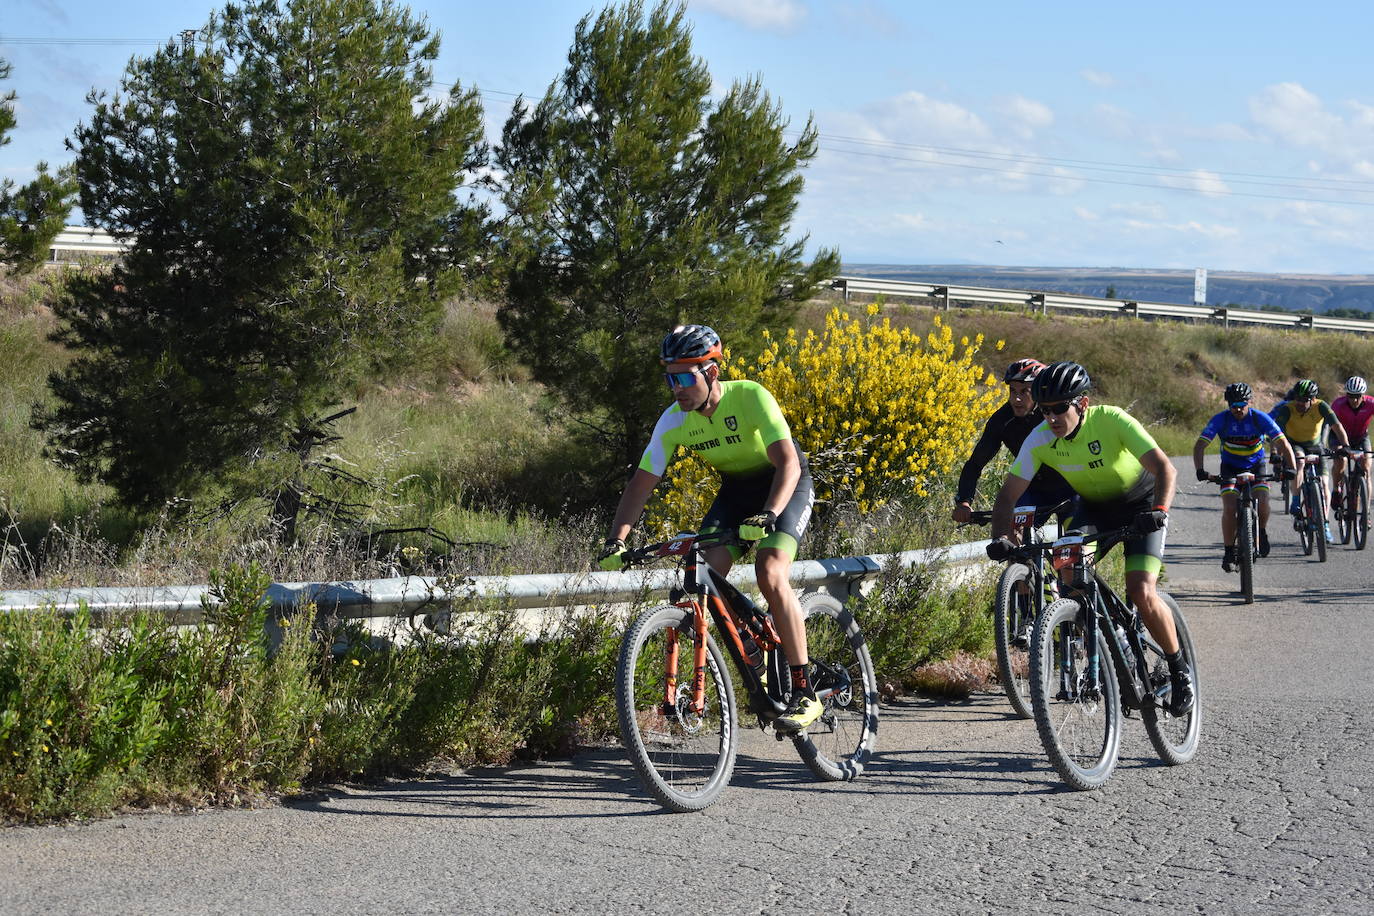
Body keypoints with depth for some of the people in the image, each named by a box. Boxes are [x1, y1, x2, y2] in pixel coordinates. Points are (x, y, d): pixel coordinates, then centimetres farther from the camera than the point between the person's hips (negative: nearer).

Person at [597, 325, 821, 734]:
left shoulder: (750, 397, -29)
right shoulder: (674, 420, -15)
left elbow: (788, 462, -36)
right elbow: (641, 484, -13)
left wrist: (768, 515, -52)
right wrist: (616, 541, -26)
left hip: (784, 485, -5)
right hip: (735, 489, 5)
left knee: (770, 574, -26)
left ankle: (804, 692, -20)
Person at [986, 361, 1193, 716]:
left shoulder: (1112, 421, -31)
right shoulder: (1040, 440, -20)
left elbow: (1164, 468, -34)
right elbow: (1008, 495, -17)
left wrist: (1159, 511, -52)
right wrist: (1001, 537, -35)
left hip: (1140, 504, -4)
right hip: (1092, 507, 4)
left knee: (1141, 593, -20)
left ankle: (1179, 666, 4)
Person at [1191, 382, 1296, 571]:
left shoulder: (1260, 418, -20)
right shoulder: (1220, 420, -19)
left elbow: (1283, 444, -22)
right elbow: (1199, 445, -22)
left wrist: (1290, 468, -37)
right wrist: (1200, 470, -38)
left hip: (1255, 465, 0)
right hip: (1230, 466, 0)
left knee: (1262, 502, -22)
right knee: (1229, 508, -18)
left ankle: (1262, 531, 10)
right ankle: (1228, 551, -6)